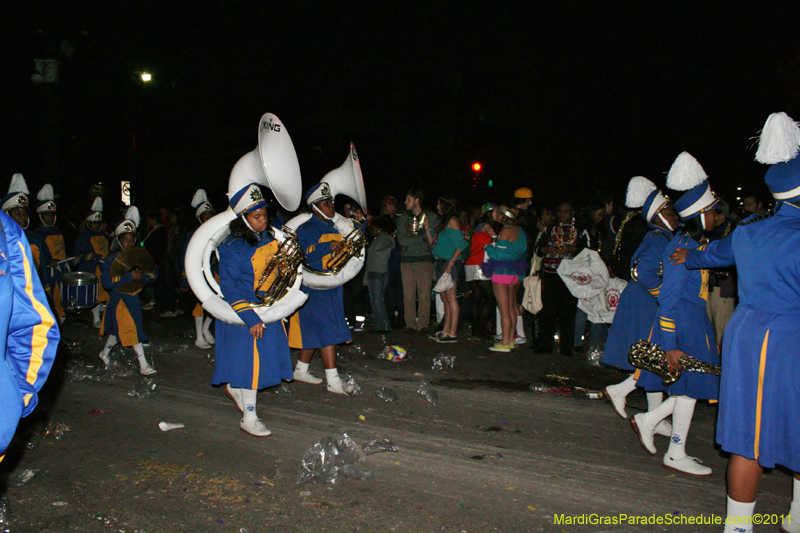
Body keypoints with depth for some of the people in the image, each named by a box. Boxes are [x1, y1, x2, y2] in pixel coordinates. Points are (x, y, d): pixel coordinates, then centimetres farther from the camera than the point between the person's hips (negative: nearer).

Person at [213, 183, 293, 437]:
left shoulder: (269, 236, 2)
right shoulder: (232, 247, -19)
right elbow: (228, 287, -20)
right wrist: (250, 317, -24)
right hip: (244, 310, -7)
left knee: (268, 355, 15)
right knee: (251, 361, -1)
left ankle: (234, 387, 43)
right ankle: (249, 418, 15)